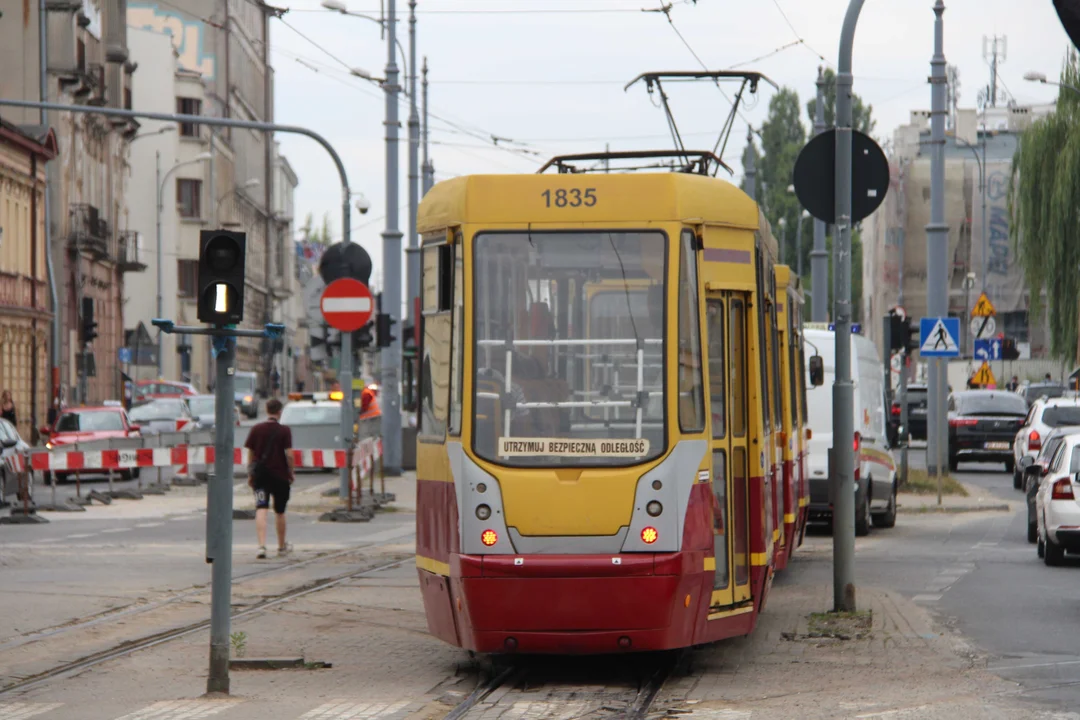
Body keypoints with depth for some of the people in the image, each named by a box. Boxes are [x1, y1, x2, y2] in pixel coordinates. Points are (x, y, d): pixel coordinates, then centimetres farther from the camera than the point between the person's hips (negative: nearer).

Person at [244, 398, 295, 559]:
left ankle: (262, 546, -24)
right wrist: (292, 473, 2)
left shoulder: (256, 429, 1)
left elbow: (250, 453, 5)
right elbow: (289, 455, -11)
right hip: (280, 475, -1)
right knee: (279, 512, 14)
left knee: (261, 510, -7)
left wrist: (250, 474, 14)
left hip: (260, 474, 1)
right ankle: (282, 547, 30)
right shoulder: (284, 431, -7)